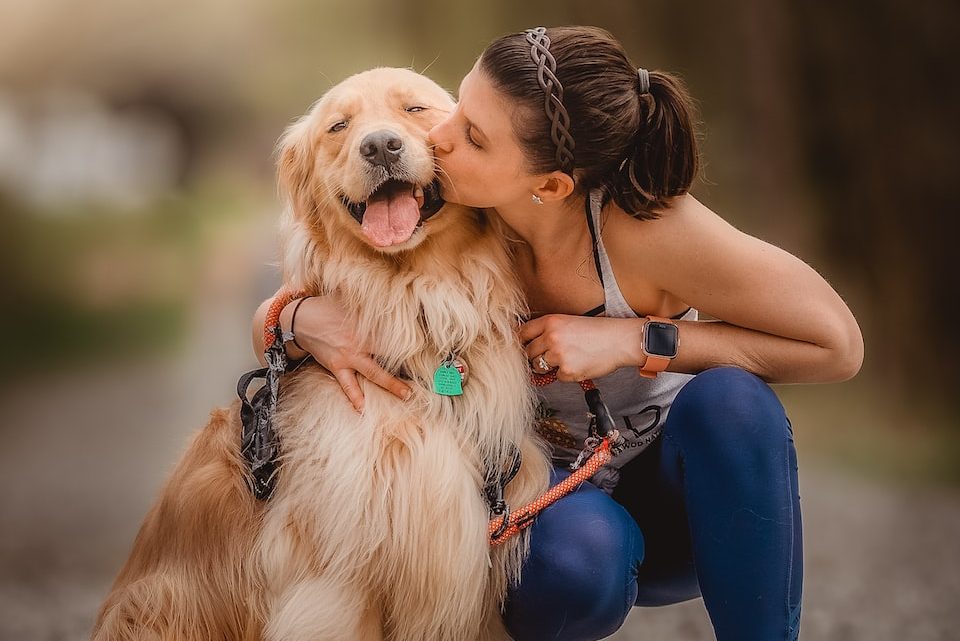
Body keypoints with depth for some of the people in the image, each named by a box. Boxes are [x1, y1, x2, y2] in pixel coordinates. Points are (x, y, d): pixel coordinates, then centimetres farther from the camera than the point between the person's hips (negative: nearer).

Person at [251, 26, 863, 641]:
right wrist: (301, 319, -30)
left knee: (730, 400, -33)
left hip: (677, 496, 0)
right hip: (548, 499, 1)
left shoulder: (644, 226, -27)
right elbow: (269, 320, -5)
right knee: (575, 552, -36)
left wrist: (637, 339, -29)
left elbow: (838, 344, -23)